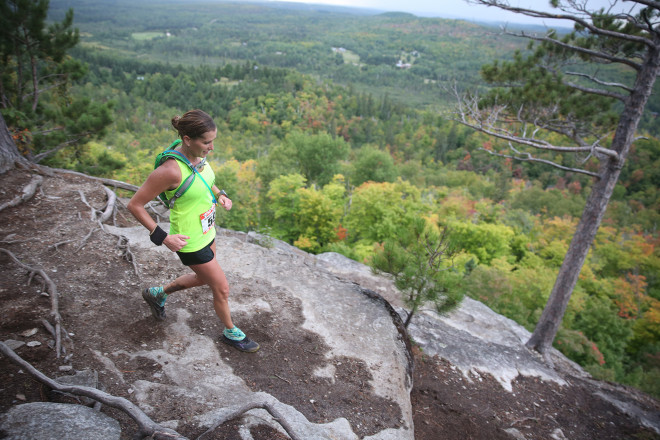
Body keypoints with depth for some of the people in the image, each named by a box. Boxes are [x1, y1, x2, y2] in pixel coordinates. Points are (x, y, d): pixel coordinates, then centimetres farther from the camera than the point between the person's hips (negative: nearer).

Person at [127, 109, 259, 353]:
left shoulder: (197, 154, -8)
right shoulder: (171, 170, -31)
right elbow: (135, 205, -21)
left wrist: (219, 195, 0)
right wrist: (161, 237, -22)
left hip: (206, 230, 8)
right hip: (190, 241, -8)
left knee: (203, 278, 29)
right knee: (222, 288, 8)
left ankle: (157, 294, 52)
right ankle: (231, 333, 35)